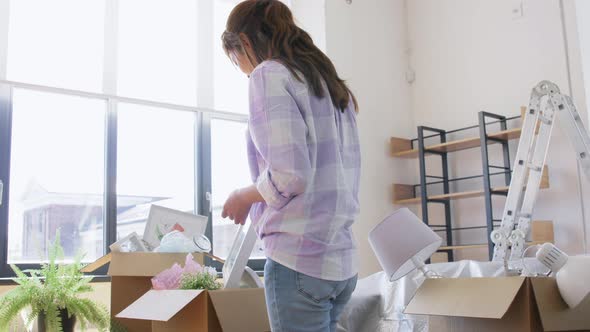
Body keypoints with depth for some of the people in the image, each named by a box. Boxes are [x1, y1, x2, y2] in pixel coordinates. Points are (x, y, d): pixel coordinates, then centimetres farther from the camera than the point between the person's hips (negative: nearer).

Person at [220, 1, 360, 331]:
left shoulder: (269, 74, -7)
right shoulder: (333, 83, 17)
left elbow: (289, 176, -19)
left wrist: (244, 197, 0)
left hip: (299, 260, -8)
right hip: (343, 261, 8)